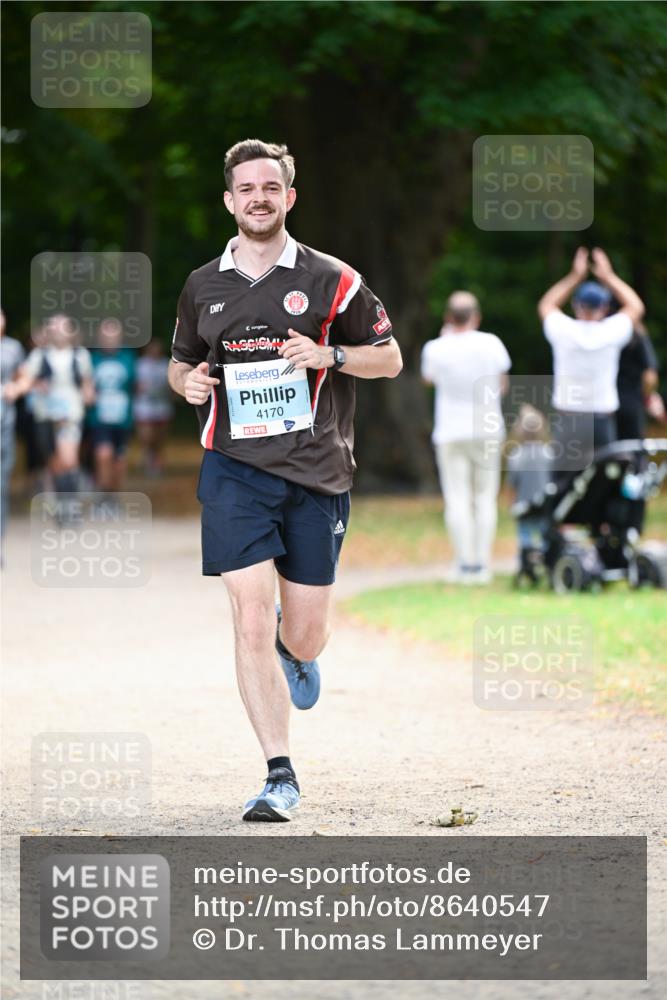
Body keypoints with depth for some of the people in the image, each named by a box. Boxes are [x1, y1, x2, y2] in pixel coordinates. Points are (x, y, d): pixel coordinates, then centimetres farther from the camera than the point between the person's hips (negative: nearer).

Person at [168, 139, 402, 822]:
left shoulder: (329, 280, 3)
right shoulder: (203, 287, 10)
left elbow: (390, 359, 7)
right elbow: (180, 360, 24)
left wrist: (330, 354, -11)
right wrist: (187, 381, 0)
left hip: (315, 472, 0)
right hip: (235, 468, 1)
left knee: (303, 637, 3)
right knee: (251, 623, -13)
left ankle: (296, 651, 43)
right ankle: (280, 777, -9)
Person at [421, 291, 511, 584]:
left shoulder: (436, 349, -8)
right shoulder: (491, 344, -4)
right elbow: (503, 384, 10)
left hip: (450, 433, -1)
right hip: (487, 430, 2)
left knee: (457, 499, -1)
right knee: (485, 498, 7)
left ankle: (465, 563, -8)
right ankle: (483, 564, 3)